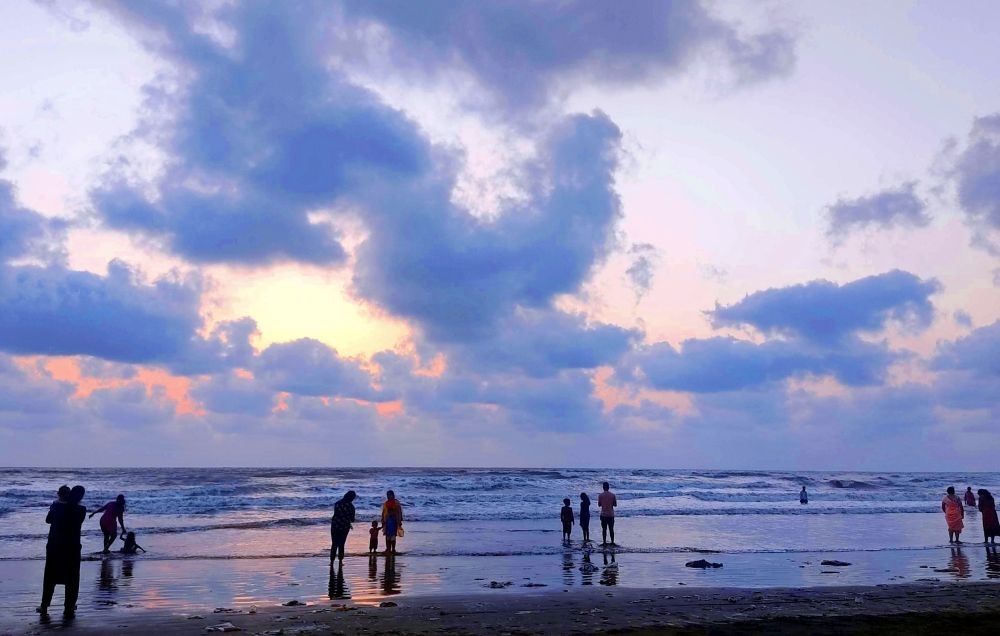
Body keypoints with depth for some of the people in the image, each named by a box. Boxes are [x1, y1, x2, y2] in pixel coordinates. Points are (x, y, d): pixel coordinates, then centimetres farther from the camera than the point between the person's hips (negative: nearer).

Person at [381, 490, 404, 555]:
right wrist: (383, 522, 13)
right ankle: (388, 549, 11)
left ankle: (393, 549, -1)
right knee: (387, 535, 5)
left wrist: (399, 521, -7)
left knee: (393, 535, -6)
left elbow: (399, 512, -3)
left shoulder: (396, 502, -1)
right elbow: (383, 513, 16)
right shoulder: (386, 503, 13)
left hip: (394, 520, -5)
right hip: (387, 520, 5)